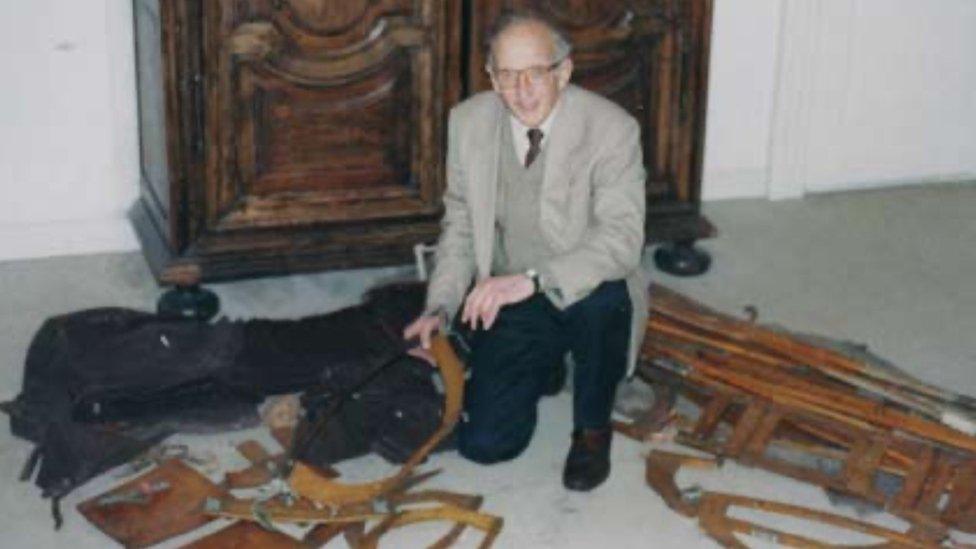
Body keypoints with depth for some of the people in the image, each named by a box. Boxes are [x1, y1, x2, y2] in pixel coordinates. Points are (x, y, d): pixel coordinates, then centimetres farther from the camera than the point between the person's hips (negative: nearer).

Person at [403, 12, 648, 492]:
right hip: (507, 302, 3)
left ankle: (592, 428, -8)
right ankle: (542, 368, 24)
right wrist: (441, 308, -7)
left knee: (602, 296, -39)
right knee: (485, 443, -11)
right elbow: (460, 225, 5)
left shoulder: (611, 129, -20)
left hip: (586, 295, -2)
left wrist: (532, 280, -41)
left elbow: (621, 240, -29)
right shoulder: (468, 122, -7)